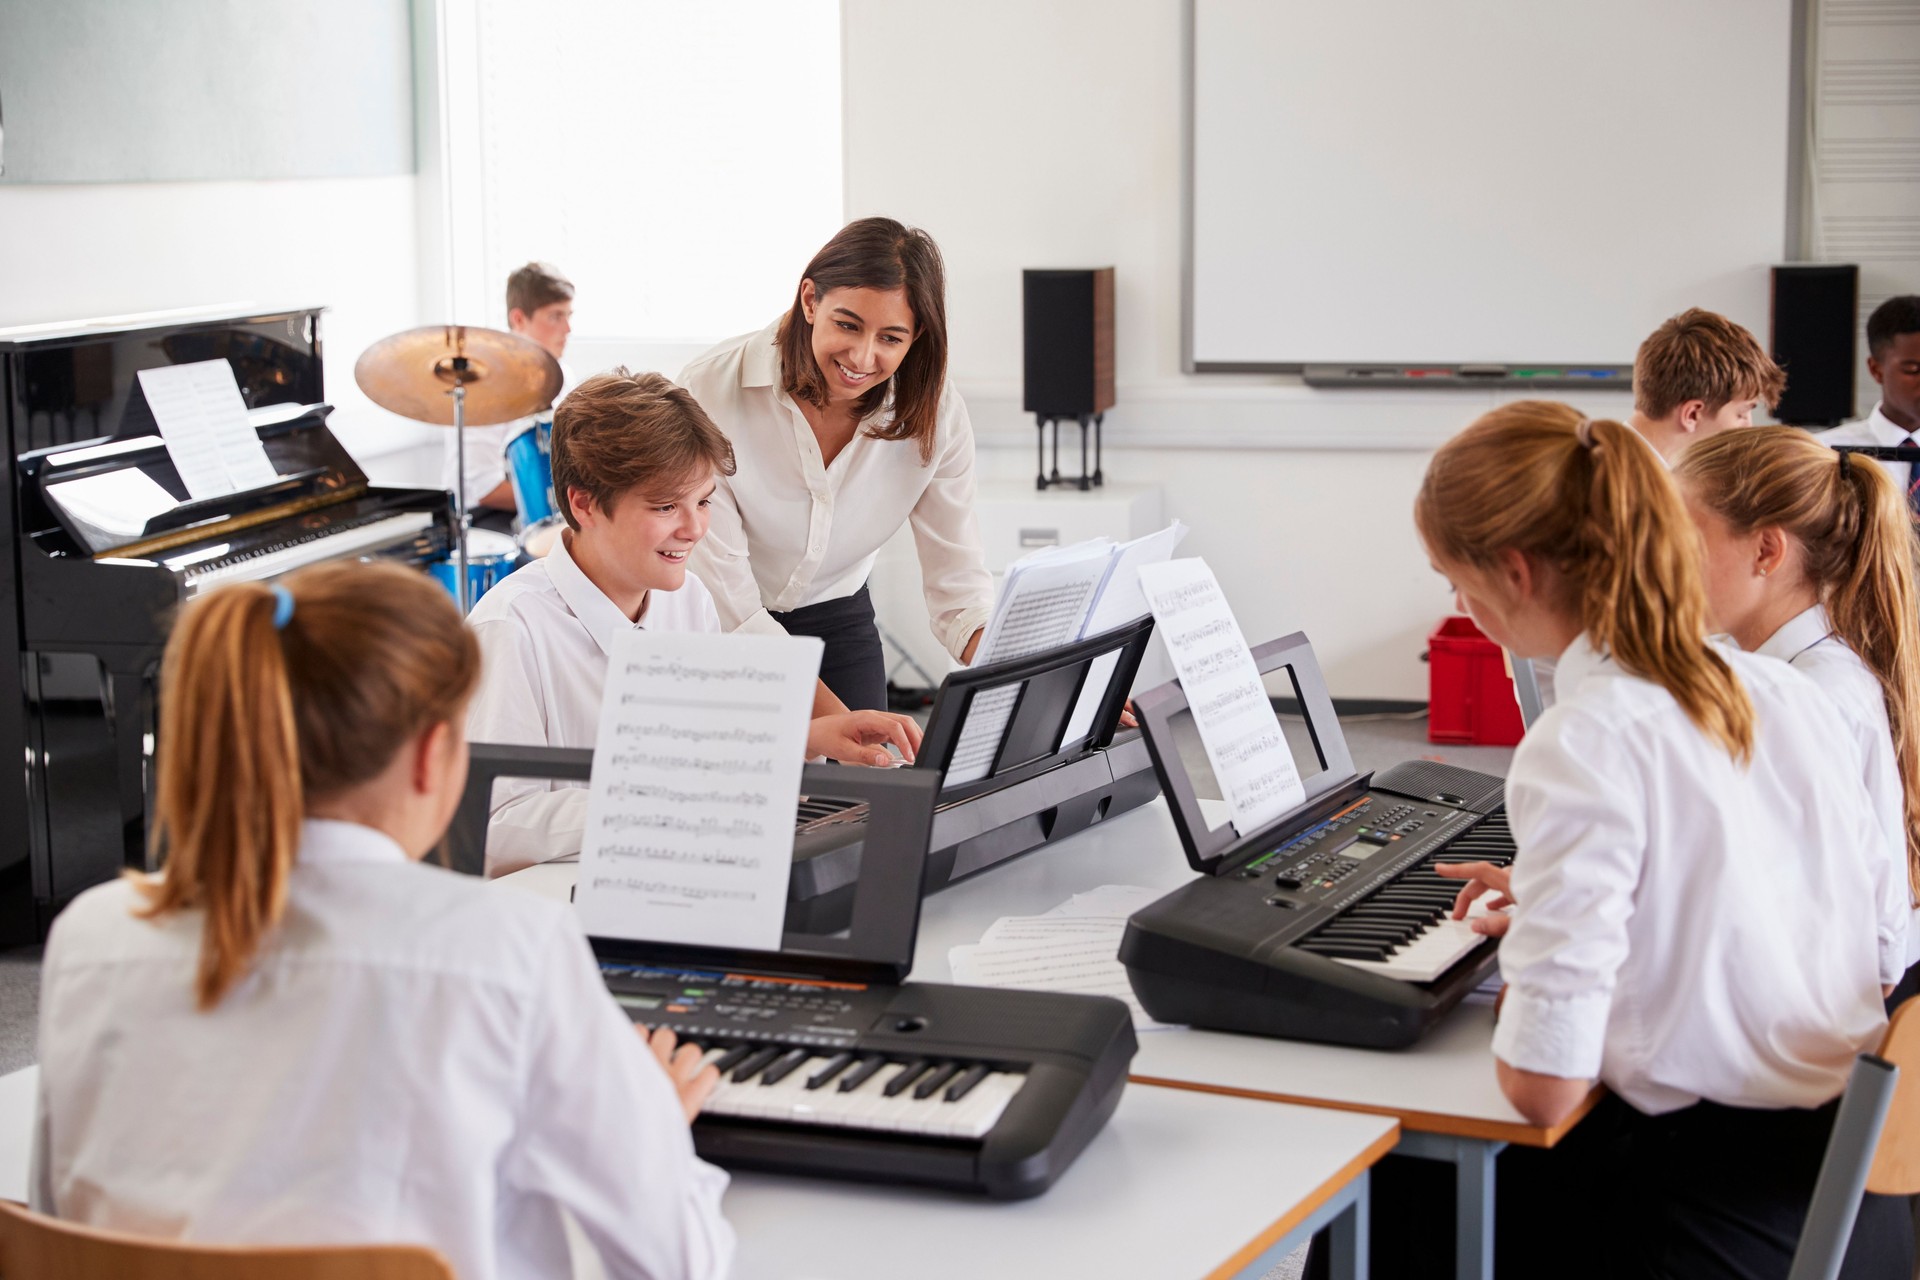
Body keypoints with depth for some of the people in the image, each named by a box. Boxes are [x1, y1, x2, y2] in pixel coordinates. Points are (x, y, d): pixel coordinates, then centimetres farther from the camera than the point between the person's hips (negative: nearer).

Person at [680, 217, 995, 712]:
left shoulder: (934, 411, -15)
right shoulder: (712, 391, -26)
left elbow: (957, 581, -11)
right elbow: (727, 604, -28)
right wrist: (839, 722, -38)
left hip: (835, 620, 3)